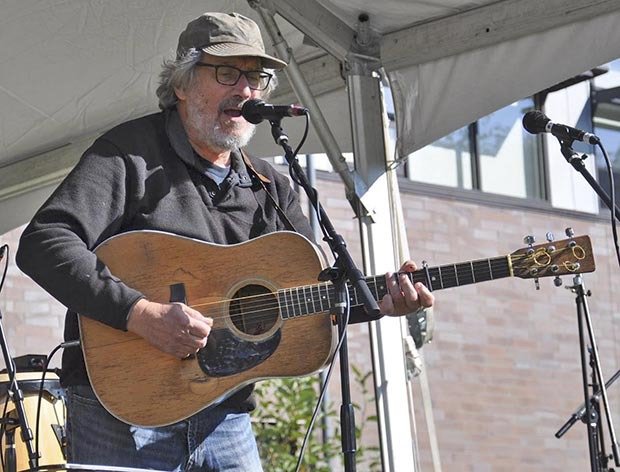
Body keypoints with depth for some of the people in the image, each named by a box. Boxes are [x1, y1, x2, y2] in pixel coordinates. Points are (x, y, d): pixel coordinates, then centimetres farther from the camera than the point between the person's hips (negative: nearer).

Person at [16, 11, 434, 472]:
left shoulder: (269, 187, 13)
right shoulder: (132, 153, -6)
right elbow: (42, 243, -18)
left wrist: (382, 300, -7)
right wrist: (141, 313, -27)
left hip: (226, 415, 6)